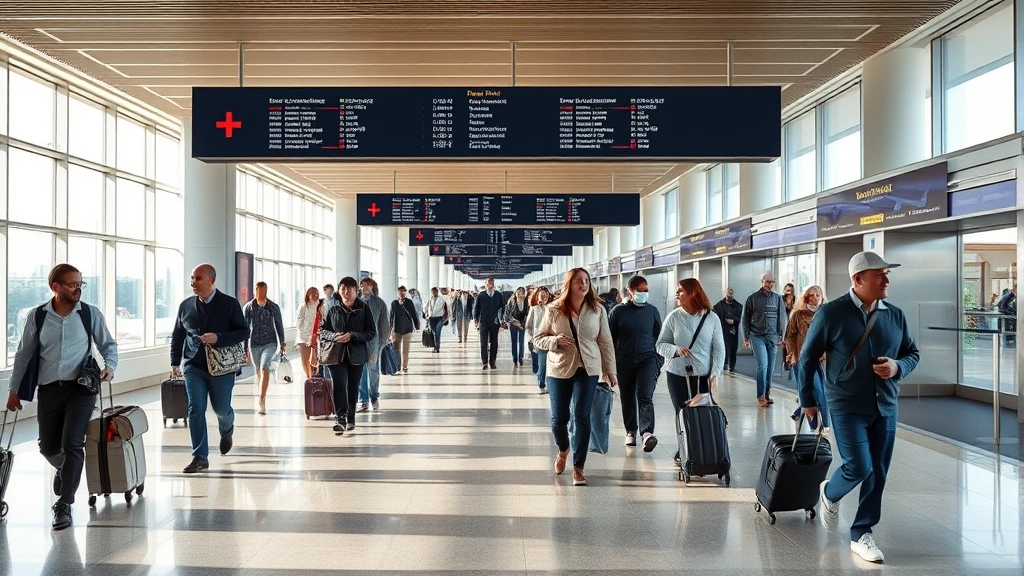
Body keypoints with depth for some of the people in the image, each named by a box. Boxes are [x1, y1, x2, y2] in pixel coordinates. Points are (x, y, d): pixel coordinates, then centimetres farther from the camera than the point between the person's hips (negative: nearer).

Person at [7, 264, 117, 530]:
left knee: (72, 444, -10)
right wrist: (14, 391, 10)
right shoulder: (37, 316, 1)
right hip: (49, 389, 2)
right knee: (48, 447, 11)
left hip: (81, 388, -2)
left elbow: (108, 344, 8)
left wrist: (109, 366, -13)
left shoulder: (91, 314, -2)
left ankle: (64, 505, 1)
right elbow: (23, 354, 9)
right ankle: (64, 469, 47)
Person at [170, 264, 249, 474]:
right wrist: (175, 362, 6)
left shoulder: (230, 304, -6)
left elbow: (244, 331, -7)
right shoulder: (186, 305, 4)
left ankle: (226, 432, 45)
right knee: (195, 410, -5)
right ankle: (200, 457, 2)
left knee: (221, 408, 9)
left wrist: (218, 338, -22)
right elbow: (177, 335, 13)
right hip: (193, 366, 2)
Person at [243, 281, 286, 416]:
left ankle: (262, 401, -23)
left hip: (270, 343, -2)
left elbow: (279, 325, 10)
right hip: (254, 344, 2)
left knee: (265, 369, -19)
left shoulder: (274, 307, 1)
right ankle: (262, 402, 26)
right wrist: (245, 348, 3)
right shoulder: (248, 307, 1)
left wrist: (282, 343, 13)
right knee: (259, 372, 12)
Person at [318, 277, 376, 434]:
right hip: (336, 355, 0)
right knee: (339, 384, -17)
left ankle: (351, 419, 25)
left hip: (356, 355, 1)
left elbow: (372, 333, -3)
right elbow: (321, 330, 8)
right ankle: (340, 419, -25)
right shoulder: (333, 310, 6)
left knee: (353, 387, 11)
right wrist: (335, 336, -12)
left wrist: (352, 335, -16)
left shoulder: (364, 309, 1)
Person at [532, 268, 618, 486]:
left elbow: (606, 342, 3)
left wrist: (610, 371, 2)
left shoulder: (597, 310, -1)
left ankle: (578, 468, 6)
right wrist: (555, 341, -17)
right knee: (558, 417, 5)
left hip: (587, 370, 0)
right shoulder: (554, 310, -3)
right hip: (560, 369, 0)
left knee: (582, 417, -6)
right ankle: (562, 450, 38)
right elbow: (538, 338, 3)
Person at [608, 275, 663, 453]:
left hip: (647, 359, -1)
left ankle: (647, 432, -25)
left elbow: (659, 338, 12)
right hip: (624, 361, 1)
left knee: (645, 396, -15)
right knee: (628, 398, 10)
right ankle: (631, 431, 26)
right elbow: (610, 339, 4)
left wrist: (659, 362, 9)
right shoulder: (618, 311, 0)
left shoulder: (652, 311, 5)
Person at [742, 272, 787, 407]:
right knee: (762, 365, -13)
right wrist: (746, 337, 1)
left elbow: (782, 319, 10)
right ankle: (761, 396, -11)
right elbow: (746, 319, 4)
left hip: (773, 337, 3)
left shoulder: (778, 299, 8)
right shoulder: (753, 298, 2)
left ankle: (767, 395, 16)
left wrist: (781, 336, 5)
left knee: (770, 368, 5)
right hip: (757, 336, -3)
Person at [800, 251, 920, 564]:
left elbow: (913, 353, 14)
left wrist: (897, 367, -10)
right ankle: (830, 494, 22)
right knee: (859, 467, -12)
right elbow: (807, 358, -3)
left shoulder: (895, 315, 2)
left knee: (877, 475, 7)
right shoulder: (832, 313, -10)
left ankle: (861, 535, 21)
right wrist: (807, 399, 2)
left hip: (885, 408, 5)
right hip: (847, 406, -5)